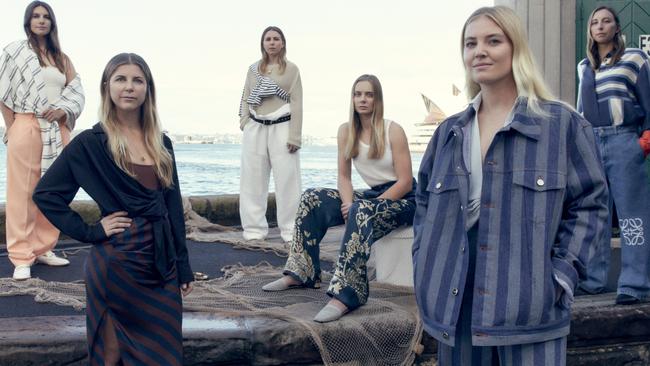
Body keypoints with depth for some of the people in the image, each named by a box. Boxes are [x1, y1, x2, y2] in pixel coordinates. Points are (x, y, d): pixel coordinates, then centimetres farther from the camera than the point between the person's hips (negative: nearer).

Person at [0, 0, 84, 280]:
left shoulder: (62, 58, 17)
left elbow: (77, 92, 11)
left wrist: (63, 111, -8)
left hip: (58, 131, 5)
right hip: (26, 128, -4)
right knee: (23, 193, -5)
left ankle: (43, 249, 17)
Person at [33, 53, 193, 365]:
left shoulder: (160, 143, 8)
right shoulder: (91, 143, -6)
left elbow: (173, 205, 10)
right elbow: (45, 193, -5)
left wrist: (183, 266, 8)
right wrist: (90, 232, -11)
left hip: (162, 263, 5)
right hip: (118, 263, -5)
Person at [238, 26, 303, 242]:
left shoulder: (291, 69, 3)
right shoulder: (253, 69, 13)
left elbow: (297, 103, -2)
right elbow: (246, 99, 14)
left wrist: (294, 135, -9)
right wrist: (244, 123, -1)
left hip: (281, 128, -3)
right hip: (255, 128, 3)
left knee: (287, 180, -5)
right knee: (253, 180, 3)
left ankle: (291, 230, 1)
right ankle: (255, 229, 11)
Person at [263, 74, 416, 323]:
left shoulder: (393, 131, -12)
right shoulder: (346, 131, 4)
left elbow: (405, 183, -15)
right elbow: (344, 176, 5)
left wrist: (355, 207, -20)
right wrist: (349, 203, -18)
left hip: (403, 200, -6)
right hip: (372, 196, 6)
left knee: (361, 212, -38)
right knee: (312, 199, -10)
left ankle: (345, 295, -46)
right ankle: (300, 273, -8)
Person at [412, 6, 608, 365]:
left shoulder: (563, 123, 0)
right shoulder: (449, 133, 12)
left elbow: (590, 202, 0)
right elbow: (425, 203, 21)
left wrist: (560, 277, -9)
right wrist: (424, 268, 8)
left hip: (528, 306, -4)